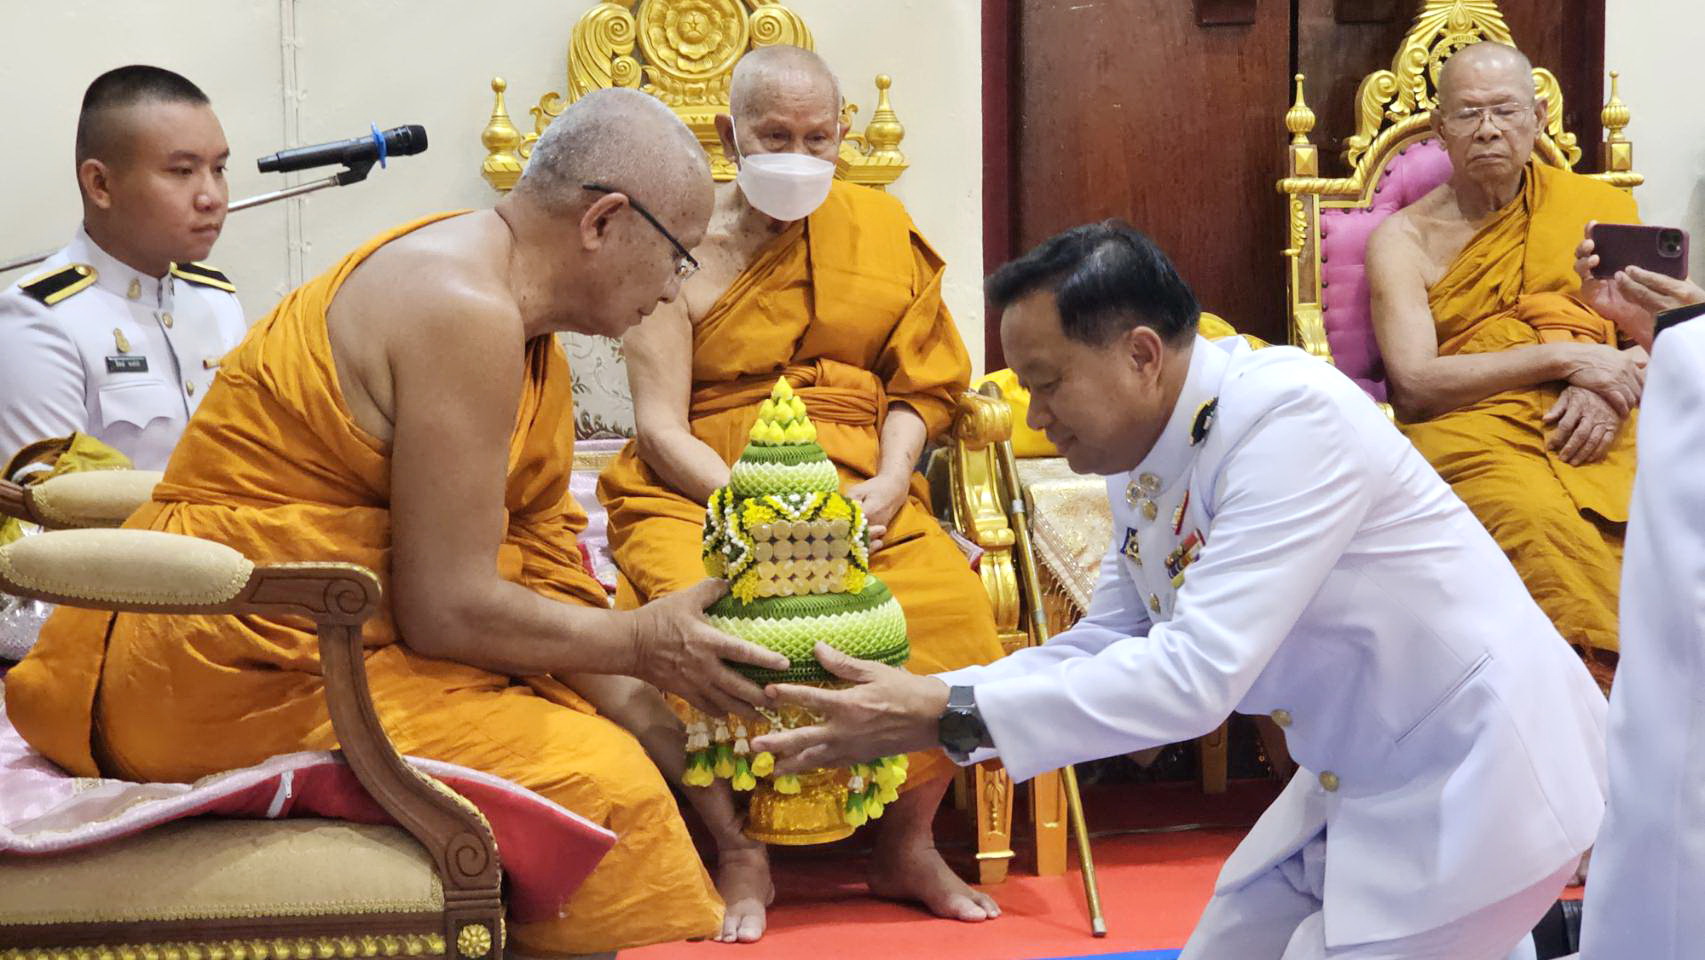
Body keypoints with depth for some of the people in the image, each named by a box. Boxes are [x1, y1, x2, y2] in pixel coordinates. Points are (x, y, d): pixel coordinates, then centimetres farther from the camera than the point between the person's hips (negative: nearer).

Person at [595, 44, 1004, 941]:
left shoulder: (879, 226, 12)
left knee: (951, 606, -27)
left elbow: (918, 386, 11)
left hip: (860, 489, 3)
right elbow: (660, 428, -4)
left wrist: (889, 483, -8)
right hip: (700, 490, -2)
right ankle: (741, 858, -13)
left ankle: (907, 849, -4)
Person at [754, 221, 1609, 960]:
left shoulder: (1290, 418, -27)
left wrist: (952, 718, -31)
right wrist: (917, 706, -9)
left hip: (1475, 771, -8)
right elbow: (1102, 648, 5)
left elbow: (1198, 672, -32)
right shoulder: (1142, 454, -1)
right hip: (1358, 777, 8)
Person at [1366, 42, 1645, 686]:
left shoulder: (1600, 208, 19)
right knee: (1540, 523, -36)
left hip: (1594, 437, 2)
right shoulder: (1405, 240, 11)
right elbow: (1413, 385, -2)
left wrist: (1607, 390, -6)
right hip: (1469, 433, -2)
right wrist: (1562, 357, -9)